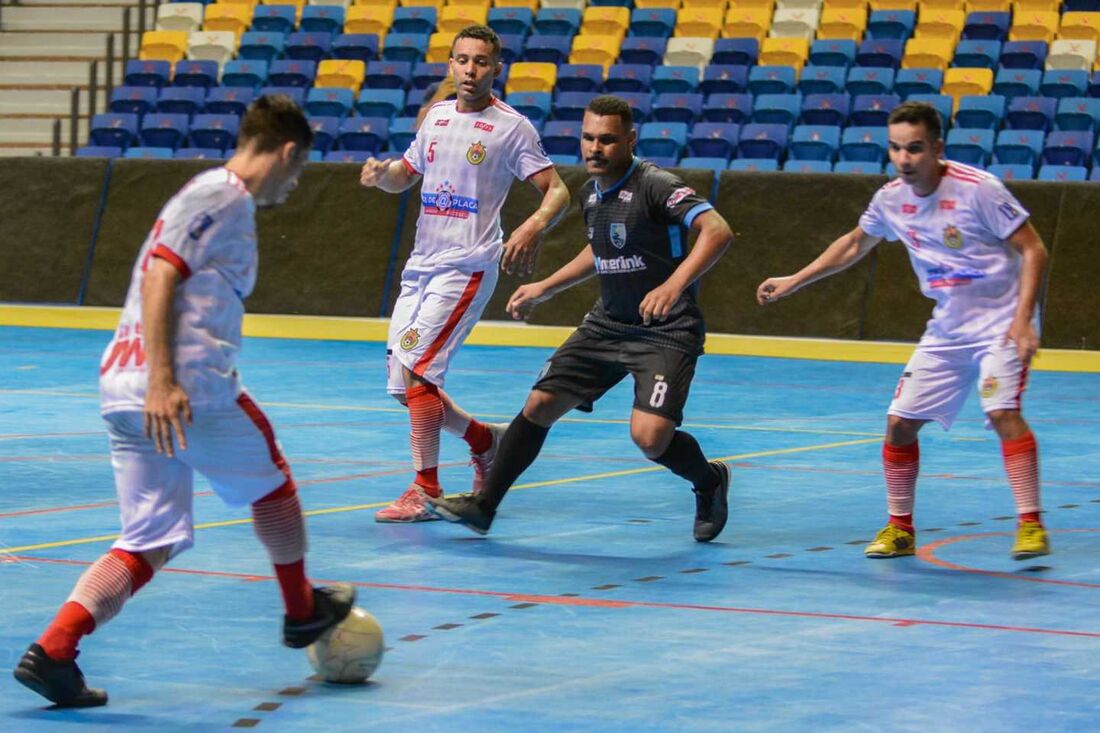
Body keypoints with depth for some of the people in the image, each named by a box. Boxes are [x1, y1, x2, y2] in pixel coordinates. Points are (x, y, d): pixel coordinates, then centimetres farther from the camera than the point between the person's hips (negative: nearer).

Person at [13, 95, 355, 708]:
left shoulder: (215, 196, 23)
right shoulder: (223, 194, -7)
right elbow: (160, 277, -17)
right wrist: (163, 381, -25)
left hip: (124, 388, 9)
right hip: (188, 384, -9)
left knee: (152, 541, 6)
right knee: (272, 479, 16)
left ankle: (53, 651, -10)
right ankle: (302, 611, 35)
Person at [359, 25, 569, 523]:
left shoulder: (511, 127, -4)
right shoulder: (437, 117, 14)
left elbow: (557, 190, -5)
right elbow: (406, 174, 27)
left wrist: (535, 226, -26)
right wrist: (380, 173, 3)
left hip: (467, 267, -7)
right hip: (420, 266, 7)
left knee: (416, 372, -18)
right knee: (404, 385, 6)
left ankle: (426, 490, -11)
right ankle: (485, 440, 29)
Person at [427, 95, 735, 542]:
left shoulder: (655, 186, -19)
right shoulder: (591, 193, 6)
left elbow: (717, 231, -33)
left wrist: (674, 285, -45)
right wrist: (545, 288, 23)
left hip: (666, 332, -7)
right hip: (608, 323, 7)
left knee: (650, 436, -21)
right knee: (540, 405, 1)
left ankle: (709, 481, 12)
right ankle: (484, 505, 13)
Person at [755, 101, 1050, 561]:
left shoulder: (977, 190, -19)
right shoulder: (891, 200, -1)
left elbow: (1033, 250, -15)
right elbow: (855, 244, 20)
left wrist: (1022, 319, -24)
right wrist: (793, 282, 20)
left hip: (1000, 323, -6)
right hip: (946, 329, 6)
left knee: (1003, 412, -25)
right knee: (900, 422, 1)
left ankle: (1030, 525, -18)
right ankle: (899, 528, 17)